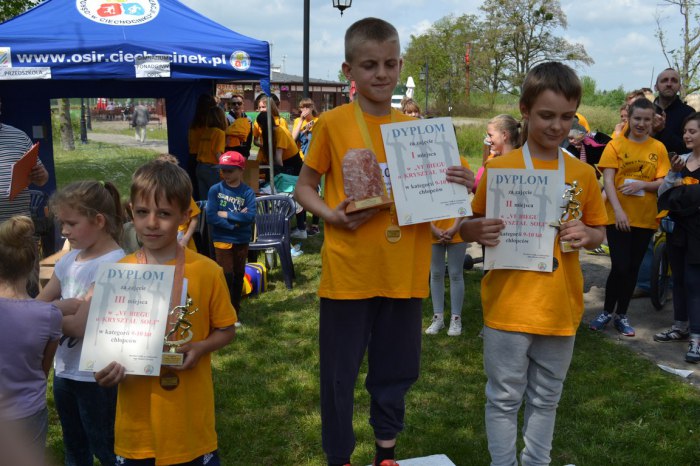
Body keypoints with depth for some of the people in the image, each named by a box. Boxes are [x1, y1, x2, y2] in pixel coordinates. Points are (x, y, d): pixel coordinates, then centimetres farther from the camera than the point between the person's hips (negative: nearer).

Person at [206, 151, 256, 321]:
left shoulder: (247, 192, -5)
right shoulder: (215, 190, -6)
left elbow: (250, 217, -18)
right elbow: (211, 217, -15)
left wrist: (226, 215, -17)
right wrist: (236, 220, -16)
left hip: (242, 241, 2)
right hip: (222, 240, -2)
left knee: (238, 276, 12)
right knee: (227, 275, -4)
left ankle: (236, 312, 26)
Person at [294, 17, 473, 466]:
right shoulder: (333, 123, -4)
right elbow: (304, 186, 3)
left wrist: (459, 187, -12)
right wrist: (330, 214, -16)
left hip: (403, 273, 3)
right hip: (348, 273, -3)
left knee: (395, 372, 17)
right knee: (339, 376, 9)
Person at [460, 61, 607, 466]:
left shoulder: (583, 174, 2)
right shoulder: (499, 168, -7)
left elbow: (600, 232, 11)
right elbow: (470, 227, -1)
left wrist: (587, 235, -11)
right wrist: (477, 231, -24)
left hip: (561, 307, 3)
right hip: (508, 305, -3)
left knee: (546, 399, 18)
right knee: (504, 399, 9)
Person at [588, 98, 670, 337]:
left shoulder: (658, 148, 4)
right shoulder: (615, 145, -2)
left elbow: (663, 183, 2)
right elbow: (608, 181, -8)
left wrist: (642, 184, -17)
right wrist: (618, 210, -20)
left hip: (645, 218, 3)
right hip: (618, 216, -2)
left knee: (632, 268, 10)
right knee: (620, 267, -6)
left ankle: (622, 315, 24)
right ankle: (607, 311, 16)